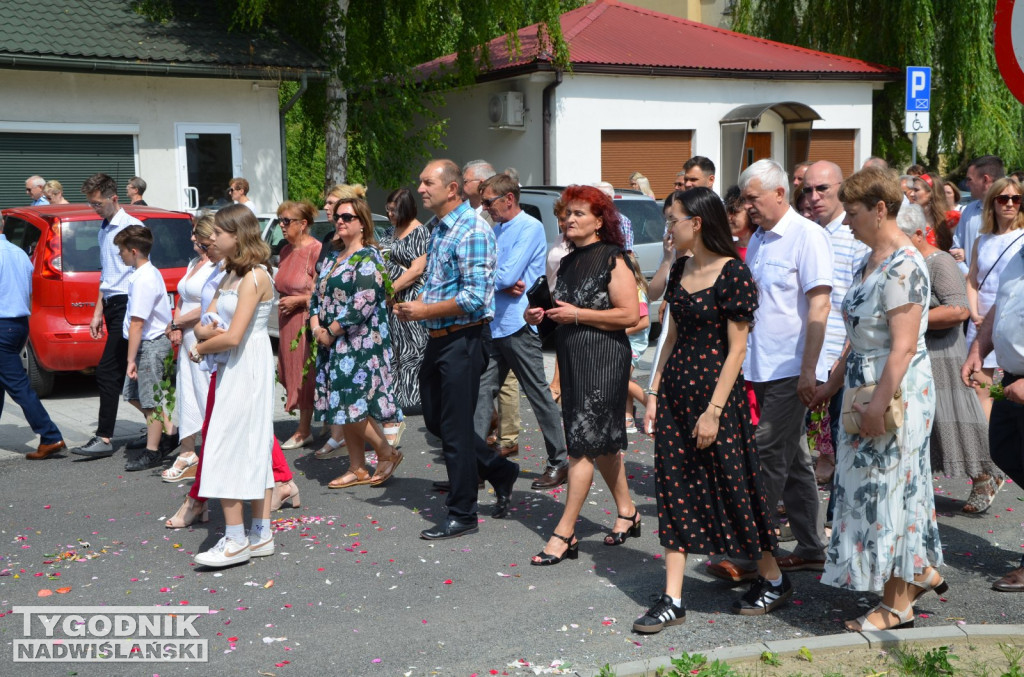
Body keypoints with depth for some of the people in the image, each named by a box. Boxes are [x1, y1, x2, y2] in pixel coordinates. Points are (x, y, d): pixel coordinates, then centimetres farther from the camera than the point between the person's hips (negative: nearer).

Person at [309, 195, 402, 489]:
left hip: (359, 343, -9)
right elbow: (317, 294, 16)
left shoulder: (368, 258, -11)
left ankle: (387, 452, 9)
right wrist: (316, 326, -2)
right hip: (332, 344, 9)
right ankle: (357, 468, 17)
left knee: (352, 403, -10)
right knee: (342, 408, 9)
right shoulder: (333, 257, 16)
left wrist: (330, 332, -15)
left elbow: (362, 305, -20)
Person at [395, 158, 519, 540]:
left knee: (456, 426, -2)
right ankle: (501, 472, 30)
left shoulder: (473, 230, -16)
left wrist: (423, 311, -17)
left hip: (462, 339, -10)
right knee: (434, 419, 15)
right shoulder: (436, 229, 13)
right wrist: (413, 305, 4)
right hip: (437, 338, 10)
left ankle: (462, 515, 10)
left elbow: (475, 297, -23)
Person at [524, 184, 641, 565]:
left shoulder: (613, 261, -10)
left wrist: (577, 314, -18)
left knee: (583, 444, -9)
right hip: (573, 360, 8)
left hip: (604, 361, -8)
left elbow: (630, 314, -18)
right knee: (602, 441, 15)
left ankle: (565, 533, -6)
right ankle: (627, 513, 29)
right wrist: (542, 316, 5)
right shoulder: (569, 262, 15)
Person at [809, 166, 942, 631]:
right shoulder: (871, 260, 10)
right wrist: (833, 383, 19)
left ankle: (897, 605, 12)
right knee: (896, 488, 17)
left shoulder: (903, 266, -19)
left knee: (887, 489, 0)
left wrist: (879, 404, -25)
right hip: (865, 387, 9)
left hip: (896, 392, -9)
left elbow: (903, 346, -24)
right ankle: (923, 571, 32)